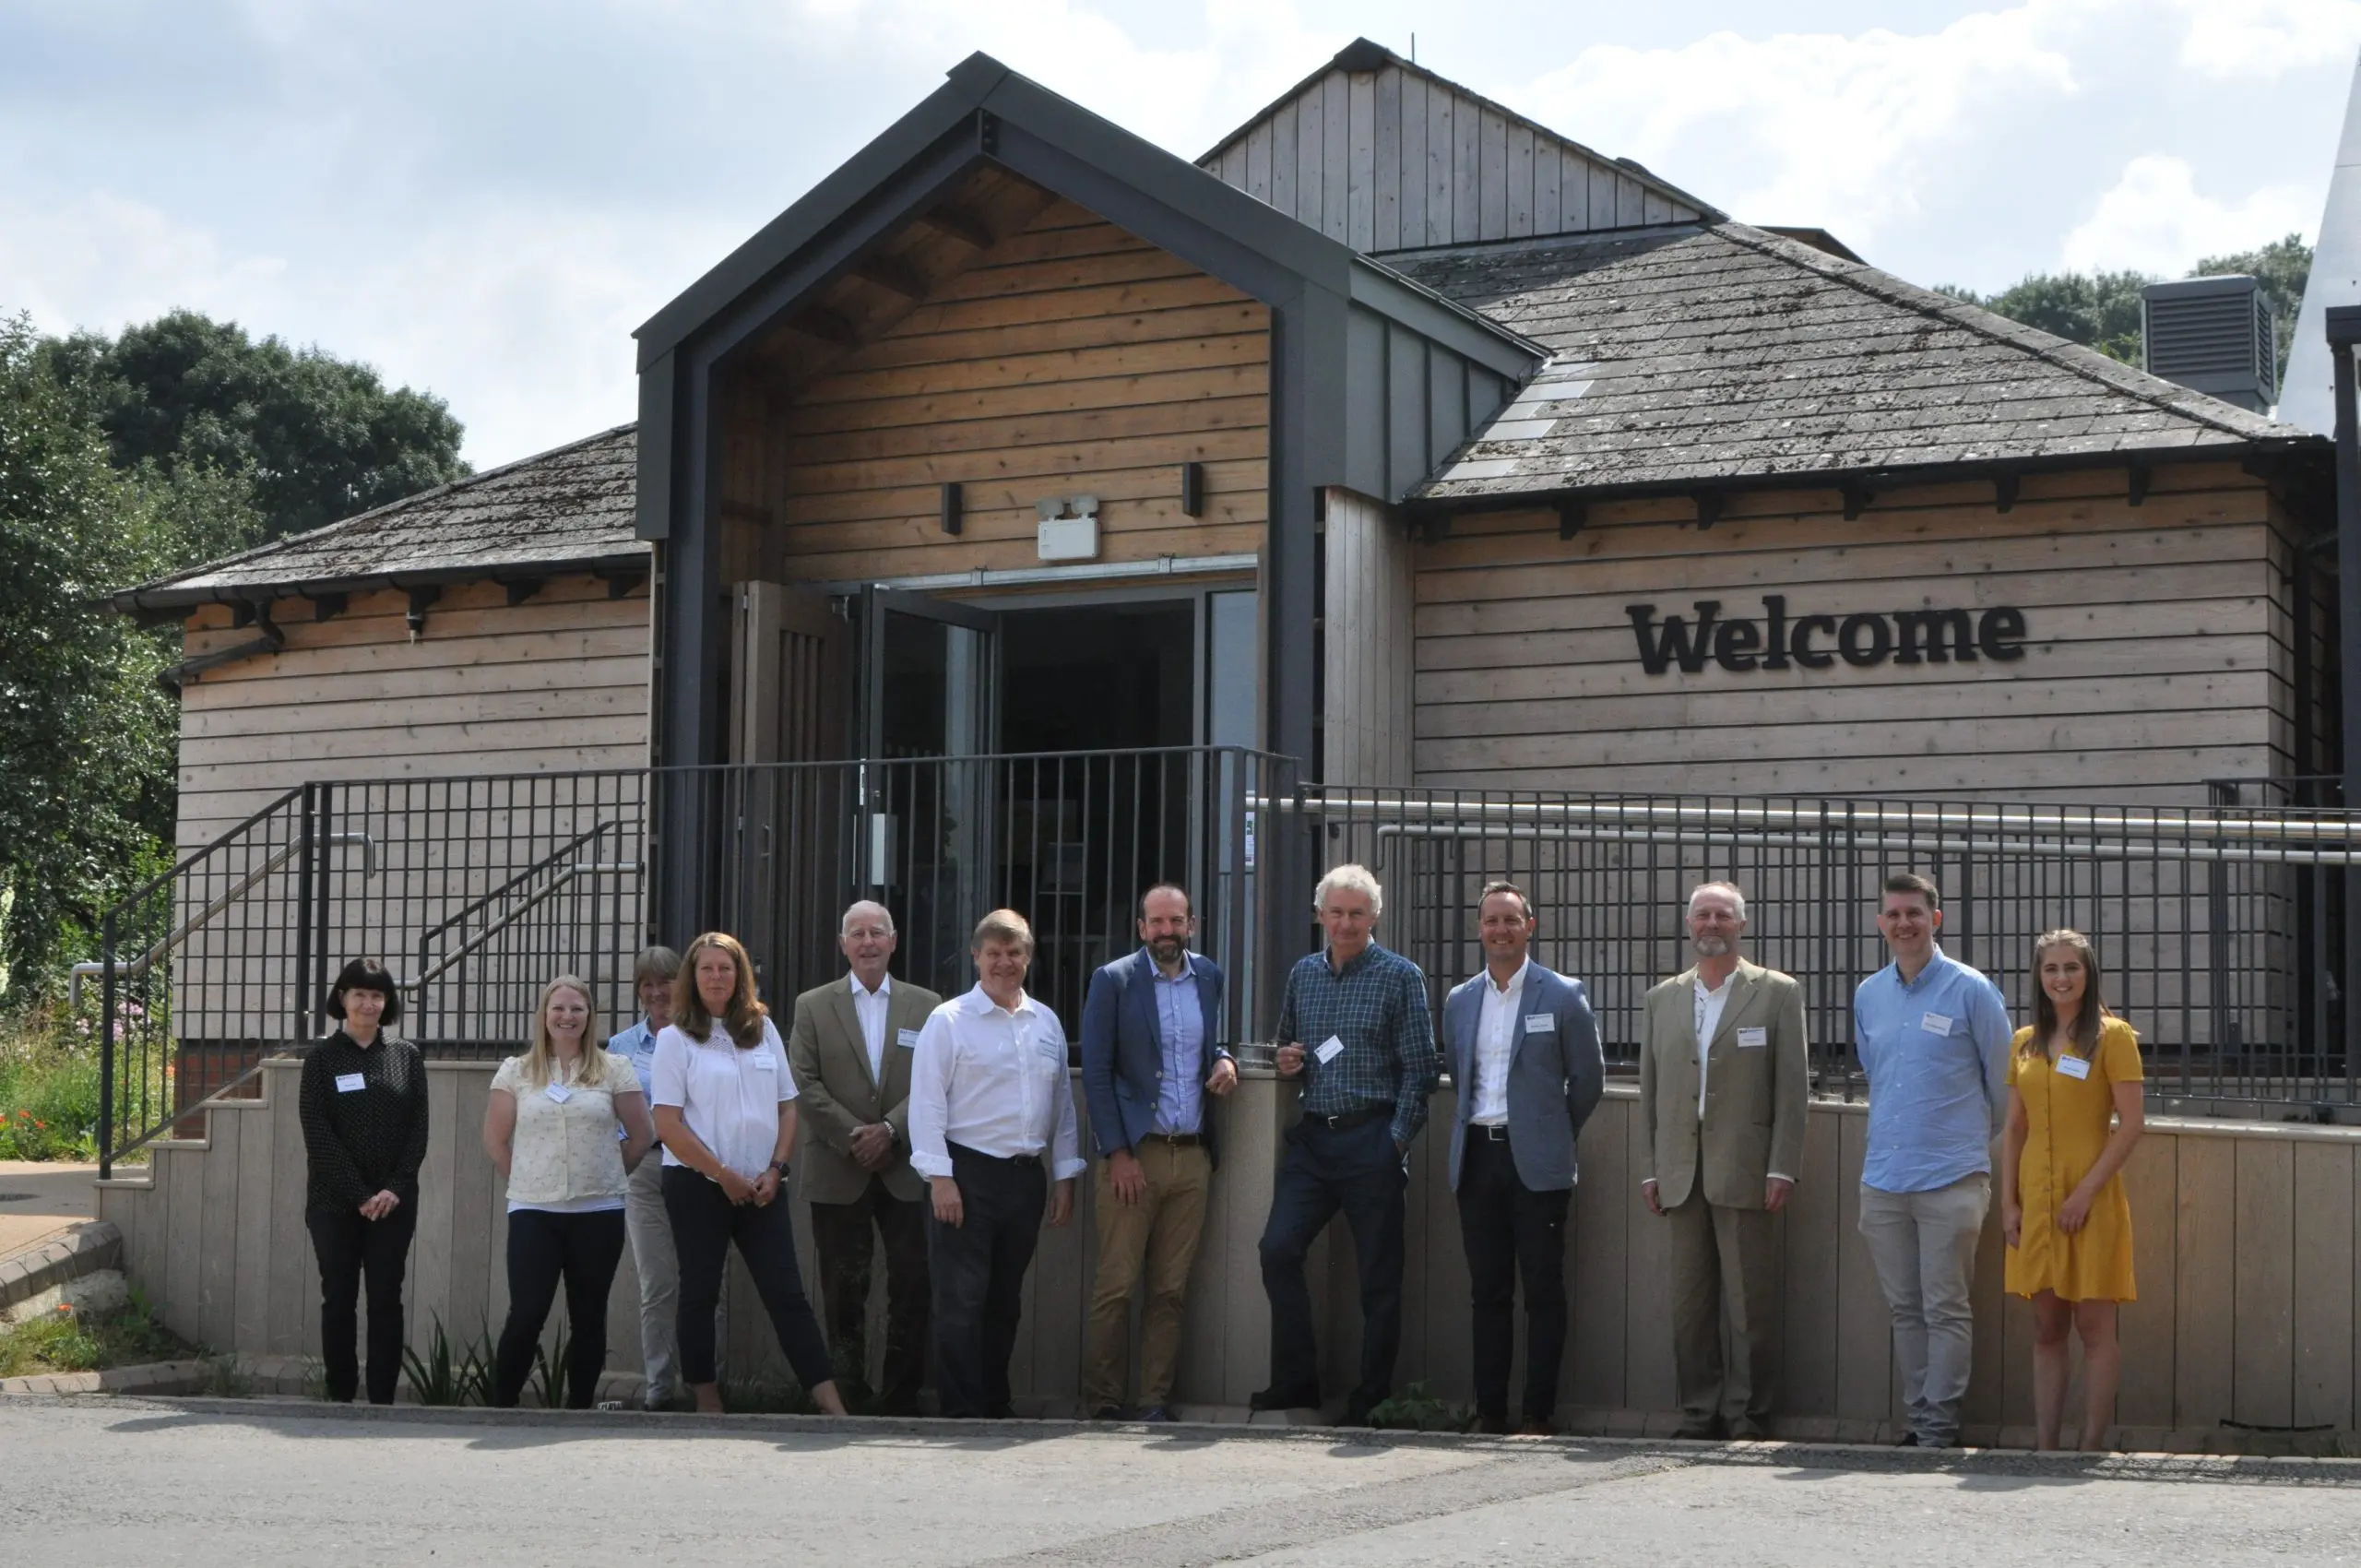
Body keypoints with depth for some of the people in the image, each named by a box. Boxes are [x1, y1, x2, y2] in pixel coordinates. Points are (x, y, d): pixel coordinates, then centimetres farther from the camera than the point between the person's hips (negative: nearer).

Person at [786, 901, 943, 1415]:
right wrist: (852, 1135, -9)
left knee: (912, 1288, -3)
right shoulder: (813, 1006, 8)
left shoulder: (925, 1006, 8)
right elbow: (805, 1083, 0)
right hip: (838, 1174, 0)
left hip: (906, 1172, 0)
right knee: (844, 1292, 3)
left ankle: (900, 1399, 3)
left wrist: (890, 1129, -12)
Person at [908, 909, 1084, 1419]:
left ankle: (995, 1402, 21)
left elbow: (1062, 1103, 17)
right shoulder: (949, 1021, -3)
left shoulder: (1047, 1023, 13)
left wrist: (1065, 1177, 12)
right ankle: (961, 1409, -2)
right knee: (961, 1299, -6)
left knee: (1006, 1299, 12)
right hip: (967, 1172, -5)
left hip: (1027, 1176, 5)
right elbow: (927, 1103, -7)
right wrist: (940, 1177, -14)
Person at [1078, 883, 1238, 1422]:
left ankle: (1156, 1400, 9)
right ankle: (1103, 1401, 2)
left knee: (1171, 1290, 4)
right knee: (1115, 1286, -4)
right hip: (1134, 1154, -4)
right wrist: (1118, 1154, -9)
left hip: (1192, 1156, 4)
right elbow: (1096, 1072, -4)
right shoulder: (1114, 981, -2)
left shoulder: (1209, 978, 12)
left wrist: (1226, 1060, 2)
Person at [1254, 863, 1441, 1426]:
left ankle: (1370, 1400, 8)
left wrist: (1397, 1140, -11)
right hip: (1312, 1137, 5)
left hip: (1371, 1141, -4)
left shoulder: (1399, 976, -2)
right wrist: (1287, 1064, 2)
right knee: (1278, 1250, -7)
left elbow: (1420, 1068, -5)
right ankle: (1296, 1379, 4)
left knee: (1378, 1274, 0)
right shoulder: (1303, 974, 13)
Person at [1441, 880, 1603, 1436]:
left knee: (1543, 1291, -2)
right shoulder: (1459, 1000, 12)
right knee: (1488, 1291, 6)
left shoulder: (1562, 996, -1)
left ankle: (1539, 1414, 1)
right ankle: (1489, 1412, 10)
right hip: (1478, 1158, 4)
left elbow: (1588, 1080, 5)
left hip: (1536, 1162, -4)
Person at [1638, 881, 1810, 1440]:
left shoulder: (1778, 994, 4)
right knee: (1689, 1305, 6)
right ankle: (1698, 1412, 12)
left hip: (1745, 1173, -4)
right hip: (1681, 1177, 4)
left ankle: (1747, 1416, 4)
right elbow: (1649, 1092, 15)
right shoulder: (1661, 1000, 16)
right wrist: (1649, 1169, 8)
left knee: (1749, 1306, -2)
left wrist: (1782, 1168, -8)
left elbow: (1792, 1087, -1)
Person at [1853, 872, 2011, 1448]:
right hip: (1883, 1178, 5)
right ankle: (1917, 1419, 14)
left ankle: (1940, 1427, -1)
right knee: (1904, 1309, 8)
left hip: (1951, 1178, -5)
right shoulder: (1868, 995, 12)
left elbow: (2002, 1079, 6)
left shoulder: (1971, 991, -4)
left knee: (1946, 1309, -4)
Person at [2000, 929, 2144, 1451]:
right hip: (2036, 1202, 5)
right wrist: (2009, 1202, 4)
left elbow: (2131, 1125, -10)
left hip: (2090, 1202, -5)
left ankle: (2091, 1450, 2)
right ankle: (2044, 1448, 11)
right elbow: (2015, 1129, 13)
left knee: (2094, 1328, -1)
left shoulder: (2112, 1036, -5)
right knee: (2046, 1331, 8)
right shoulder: (2025, 1043, 12)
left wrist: (2086, 1191, -15)